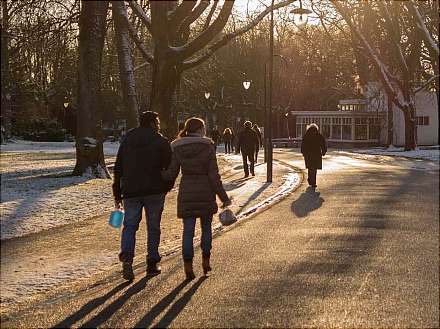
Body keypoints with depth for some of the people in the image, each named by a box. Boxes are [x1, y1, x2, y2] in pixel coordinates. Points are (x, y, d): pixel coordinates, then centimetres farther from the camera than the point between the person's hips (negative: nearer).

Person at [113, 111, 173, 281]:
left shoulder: (127, 140, 9)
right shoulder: (161, 141, -3)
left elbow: (118, 168, 9)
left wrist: (117, 194, 13)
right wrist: (166, 187, 11)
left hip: (131, 191, 2)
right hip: (154, 191, -2)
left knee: (130, 225, 4)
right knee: (153, 227, 9)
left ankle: (127, 257, -19)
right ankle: (152, 263, 12)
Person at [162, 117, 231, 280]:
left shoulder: (177, 148, -2)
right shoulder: (208, 146, -7)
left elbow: (171, 174, -4)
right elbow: (214, 175, -9)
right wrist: (224, 197, -3)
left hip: (186, 193, 1)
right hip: (206, 192, -1)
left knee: (188, 230, 4)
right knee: (206, 228, 17)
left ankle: (188, 266, -1)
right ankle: (206, 261, 21)